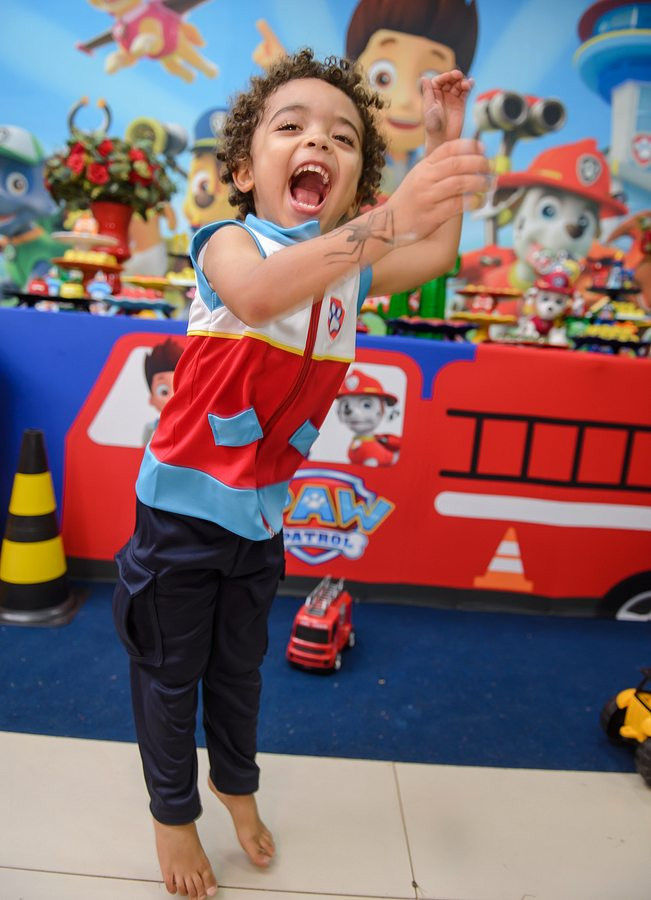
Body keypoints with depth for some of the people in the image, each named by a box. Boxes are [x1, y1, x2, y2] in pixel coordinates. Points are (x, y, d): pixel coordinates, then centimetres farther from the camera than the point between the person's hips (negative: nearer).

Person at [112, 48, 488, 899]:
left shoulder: (352, 266, 0)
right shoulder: (229, 241, -17)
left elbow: (438, 251, 12)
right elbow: (256, 295, -40)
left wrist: (446, 141, 3)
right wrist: (386, 221, -50)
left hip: (261, 514, 4)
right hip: (183, 504, -4)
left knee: (239, 665, 23)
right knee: (169, 672, 14)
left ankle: (235, 780, 51)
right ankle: (173, 810, 41)